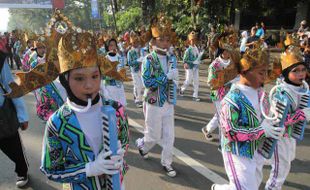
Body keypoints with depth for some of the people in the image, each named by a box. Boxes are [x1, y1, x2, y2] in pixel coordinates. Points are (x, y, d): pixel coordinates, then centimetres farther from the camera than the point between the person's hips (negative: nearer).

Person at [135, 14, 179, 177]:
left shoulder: (171, 59, 4)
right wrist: (167, 77, -21)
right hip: (154, 103, -5)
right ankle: (141, 144, 43)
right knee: (154, 136, 9)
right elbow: (147, 82, -20)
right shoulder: (149, 60, -12)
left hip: (169, 103, 5)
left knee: (169, 136, 10)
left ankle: (166, 162, 29)